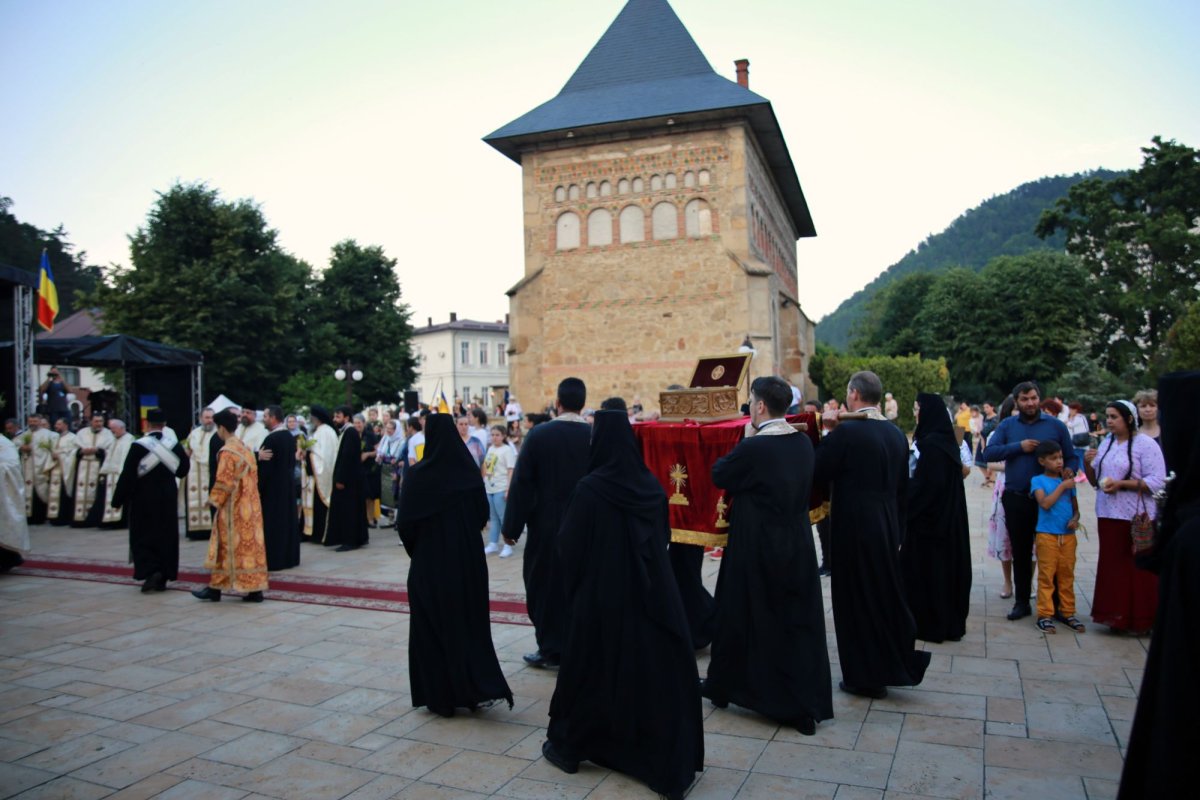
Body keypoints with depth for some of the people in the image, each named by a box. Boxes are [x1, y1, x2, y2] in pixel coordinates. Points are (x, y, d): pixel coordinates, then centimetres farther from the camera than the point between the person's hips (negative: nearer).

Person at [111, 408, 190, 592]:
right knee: (167, 535, 10)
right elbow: (182, 470, 8)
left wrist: (118, 500, -3)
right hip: (168, 496, 4)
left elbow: (127, 476, -11)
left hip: (144, 498, -3)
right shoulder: (174, 444, -3)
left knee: (143, 536, 7)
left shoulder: (139, 446, -14)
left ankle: (151, 571, -10)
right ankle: (163, 577, 13)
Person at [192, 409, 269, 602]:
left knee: (227, 546, 3)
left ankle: (215, 588, 14)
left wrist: (214, 500, -5)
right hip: (250, 505, 7)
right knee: (250, 543, 6)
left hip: (232, 507, -7)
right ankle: (254, 588, 7)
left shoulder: (227, 452, -14)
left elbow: (224, 482, -16)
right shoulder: (245, 448, 9)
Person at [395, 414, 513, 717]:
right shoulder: (470, 470, -3)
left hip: (430, 561, -3)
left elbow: (405, 523, -10)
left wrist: (414, 547, 9)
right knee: (470, 623, 16)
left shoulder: (418, 474, -14)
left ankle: (440, 696, 16)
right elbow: (482, 515, 4)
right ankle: (482, 688, 10)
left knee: (432, 626, 9)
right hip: (468, 559, 4)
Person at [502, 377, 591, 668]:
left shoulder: (538, 435, -11)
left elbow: (521, 483, -10)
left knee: (546, 584, 11)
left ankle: (551, 649, 17)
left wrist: (511, 526, -3)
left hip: (547, 526, -2)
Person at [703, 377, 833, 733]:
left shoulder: (753, 448, -21)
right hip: (798, 548, 6)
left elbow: (719, 475, -7)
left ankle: (722, 686, 31)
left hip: (757, 550, -6)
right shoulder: (803, 443, 0)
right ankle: (808, 705, 20)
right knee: (799, 623, 12)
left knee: (743, 619, 11)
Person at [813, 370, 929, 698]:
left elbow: (819, 474, -12)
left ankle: (863, 677, 16)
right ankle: (896, 666, 27)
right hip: (888, 528, 6)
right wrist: (897, 530, 19)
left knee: (855, 600, 6)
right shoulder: (897, 434, 5)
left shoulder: (845, 431, -16)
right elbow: (903, 488, 11)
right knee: (886, 595, 19)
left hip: (853, 529, -6)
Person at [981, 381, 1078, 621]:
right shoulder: (1007, 425, 5)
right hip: (1015, 499, 1)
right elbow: (989, 453, -6)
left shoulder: (1056, 425, 2)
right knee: (1020, 553, 10)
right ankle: (1022, 602, 21)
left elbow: (1071, 457, 4)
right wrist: (1019, 446, -15)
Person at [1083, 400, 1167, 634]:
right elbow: (1095, 481, 19)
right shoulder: (1106, 443, 13)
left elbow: (1157, 482, -15)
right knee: (1111, 567, 9)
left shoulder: (1145, 444, -7)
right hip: (1108, 515, 6)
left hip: (1136, 518, -6)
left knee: (1137, 570, 0)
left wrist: (1121, 484, -20)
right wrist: (1088, 463, 0)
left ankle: (1139, 621, 10)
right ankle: (1115, 615, 18)